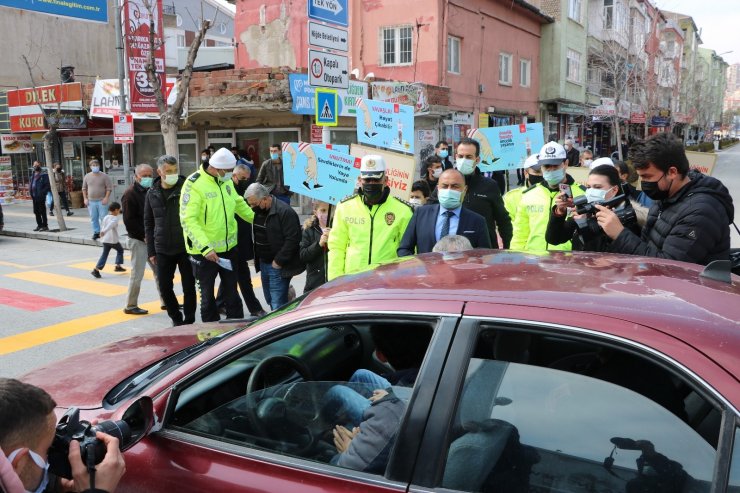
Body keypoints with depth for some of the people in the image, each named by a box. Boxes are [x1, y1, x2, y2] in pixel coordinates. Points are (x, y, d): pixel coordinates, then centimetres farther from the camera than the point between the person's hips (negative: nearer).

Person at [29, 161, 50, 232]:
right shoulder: (33, 175, 17)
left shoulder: (43, 175, -7)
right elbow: (31, 184, 23)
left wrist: (42, 193, -18)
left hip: (40, 196, -8)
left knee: (42, 212, -5)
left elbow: (47, 185, -12)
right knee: (36, 212, 12)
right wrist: (30, 192, 9)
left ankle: (45, 226, 0)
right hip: (34, 196, 8)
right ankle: (39, 225, 20)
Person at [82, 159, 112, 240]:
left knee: (103, 218, -4)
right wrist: (85, 198, 7)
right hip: (91, 201, 4)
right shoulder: (87, 176, 9)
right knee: (93, 218, 8)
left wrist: (106, 198, -12)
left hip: (102, 201, -4)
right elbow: (84, 188, 16)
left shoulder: (104, 176, -2)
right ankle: (96, 232, 17)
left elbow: (109, 188, -4)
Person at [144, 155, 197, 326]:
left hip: (186, 247, -3)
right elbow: (148, 224, 10)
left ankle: (189, 321, 18)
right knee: (164, 287, 8)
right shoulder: (152, 194, 5)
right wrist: (151, 251, 6)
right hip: (162, 250, 3)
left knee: (189, 286, 4)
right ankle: (176, 318, 26)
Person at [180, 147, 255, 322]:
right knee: (208, 295, 10)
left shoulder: (226, 181, 4)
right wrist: (205, 248, -30)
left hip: (229, 248, 6)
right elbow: (188, 220, -24)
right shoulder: (194, 184, -18)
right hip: (204, 252, -6)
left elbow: (239, 204, 20)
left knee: (232, 292, 17)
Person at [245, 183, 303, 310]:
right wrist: (257, 259, 12)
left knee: (277, 303, -9)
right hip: (264, 263, 9)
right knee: (270, 299, 16)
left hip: (279, 266, -9)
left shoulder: (285, 212, -19)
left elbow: (292, 239, -22)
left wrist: (279, 261, -19)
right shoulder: (258, 211, 8)